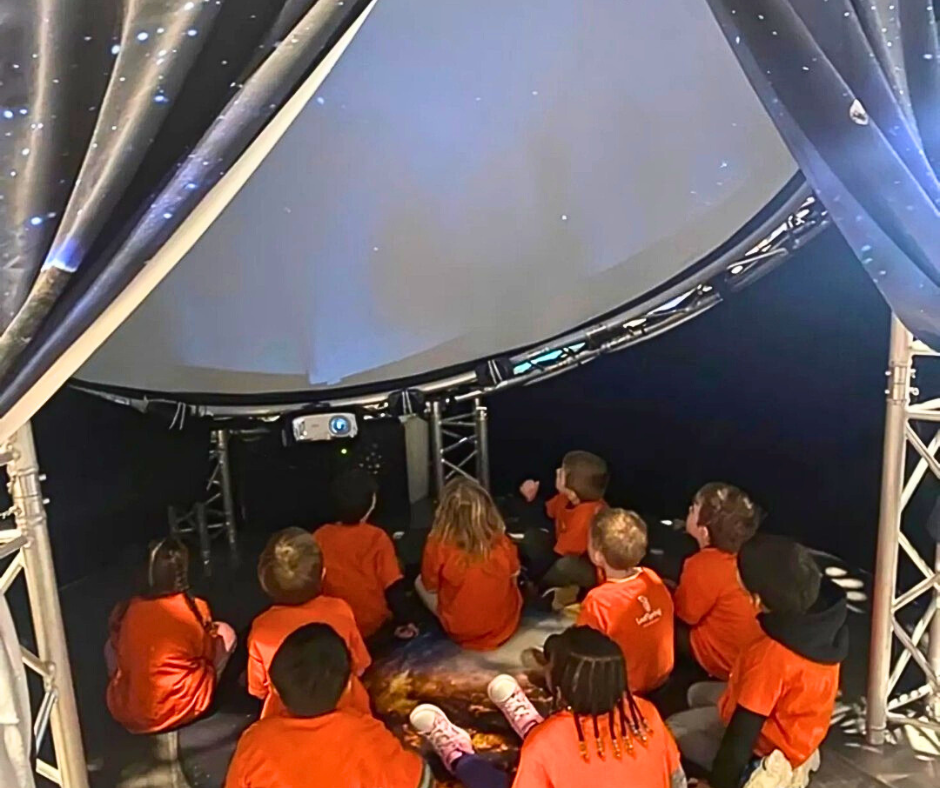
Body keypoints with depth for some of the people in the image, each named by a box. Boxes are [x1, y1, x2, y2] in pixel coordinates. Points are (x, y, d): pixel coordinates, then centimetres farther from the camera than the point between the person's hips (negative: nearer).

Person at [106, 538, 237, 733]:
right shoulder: (196, 609, -12)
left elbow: (122, 660, 9)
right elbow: (208, 653, 4)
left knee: (111, 646, 25)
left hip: (127, 713, 3)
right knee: (225, 633, 10)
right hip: (183, 708, -2)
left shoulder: (126, 611, -6)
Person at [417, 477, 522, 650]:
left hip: (460, 632, -2)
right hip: (506, 625, 3)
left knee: (419, 582, 16)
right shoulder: (501, 541, -16)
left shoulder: (438, 545, -24)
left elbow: (430, 587, -7)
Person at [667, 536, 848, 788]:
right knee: (698, 694, 23)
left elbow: (742, 733, -29)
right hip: (800, 729, 7)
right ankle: (791, 755, 13)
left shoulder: (770, 656, -41)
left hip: (772, 740, -7)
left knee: (674, 728, 9)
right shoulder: (819, 609, -19)